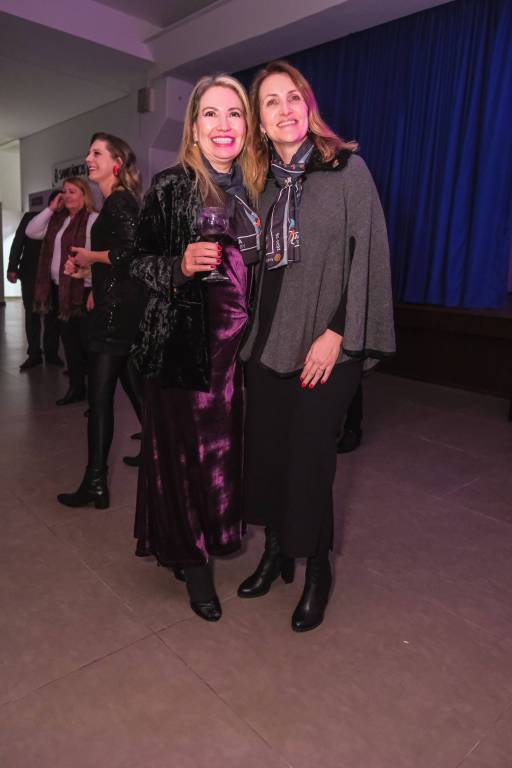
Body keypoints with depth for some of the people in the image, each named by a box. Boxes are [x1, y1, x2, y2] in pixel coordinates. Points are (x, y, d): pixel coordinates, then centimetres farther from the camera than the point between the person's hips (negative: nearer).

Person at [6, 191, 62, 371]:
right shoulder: (31, 217, 4)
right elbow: (18, 242, 2)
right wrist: (12, 268, -7)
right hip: (30, 274, 1)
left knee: (52, 315, 2)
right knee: (32, 314, 3)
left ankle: (51, 352, 11)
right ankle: (34, 354, 10)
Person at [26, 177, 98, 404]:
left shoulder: (93, 219, -11)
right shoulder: (57, 220, 15)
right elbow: (31, 232, 11)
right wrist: (50, 208, 5)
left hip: (82, 290, -8)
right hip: (60, 290, 8)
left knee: (88, 342, -4)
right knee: (69, 341, 13)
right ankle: (76, 387, 23)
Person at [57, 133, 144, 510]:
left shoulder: (117, 202, -10)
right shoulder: (121, 201, 19)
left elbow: (132, 251, -23)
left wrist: (89, 256, -9)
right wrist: (87, 268, 10)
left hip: (117, 308, -10)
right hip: (126, 306, 10)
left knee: (100, 395, -7)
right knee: (135, 385, 15)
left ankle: (96, 484, 0)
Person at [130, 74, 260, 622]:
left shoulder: (254, 188, 11)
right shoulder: (170, 186, -2)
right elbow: (139, 262, 0)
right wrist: (180, 266, -19)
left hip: (241, 344, 4)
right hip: (183, 344, -3)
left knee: (229, 444, 8)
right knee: (186, 448, 1)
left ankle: (219, 534, 32)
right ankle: (192, 559, 20)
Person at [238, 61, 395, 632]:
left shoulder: (346, 168, -1)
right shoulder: (261, 182, 13)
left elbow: (367, 254, -7)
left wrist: (336, 333, -13)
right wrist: (248, 328, 8)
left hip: (326, 343, -4)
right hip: (267, 339, 5)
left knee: (309, 458, -3)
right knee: (265, 449, 7)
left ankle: (317, 569, 19)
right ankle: (275, 551, 28)